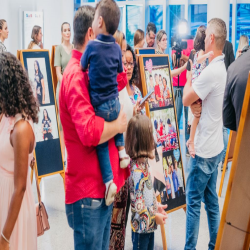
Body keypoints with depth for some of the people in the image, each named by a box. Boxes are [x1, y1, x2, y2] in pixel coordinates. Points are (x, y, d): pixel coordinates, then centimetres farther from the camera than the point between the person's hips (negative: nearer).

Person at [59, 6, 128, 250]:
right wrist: (119, 125, -14)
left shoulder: (89, 71, 14)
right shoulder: (77, 76, -19)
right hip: (88, 190, -10)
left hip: (102, 186, 10)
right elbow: (89, 131, -29)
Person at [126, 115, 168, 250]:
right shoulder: (137, 169, -25)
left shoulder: (143, 162, 2)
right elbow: (137, 204, -25)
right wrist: (154, 216, -15)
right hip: (141, 226, -8)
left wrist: (156, 208, 11)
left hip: (149, 224, 8)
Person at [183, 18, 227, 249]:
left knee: (193, 201, 2)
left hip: (204, 149, -9)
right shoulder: (223, 67, 7)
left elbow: (186, 99, -16)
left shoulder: (211, 71, -23)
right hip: (215, 146, 9)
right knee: (211, 199, 17)